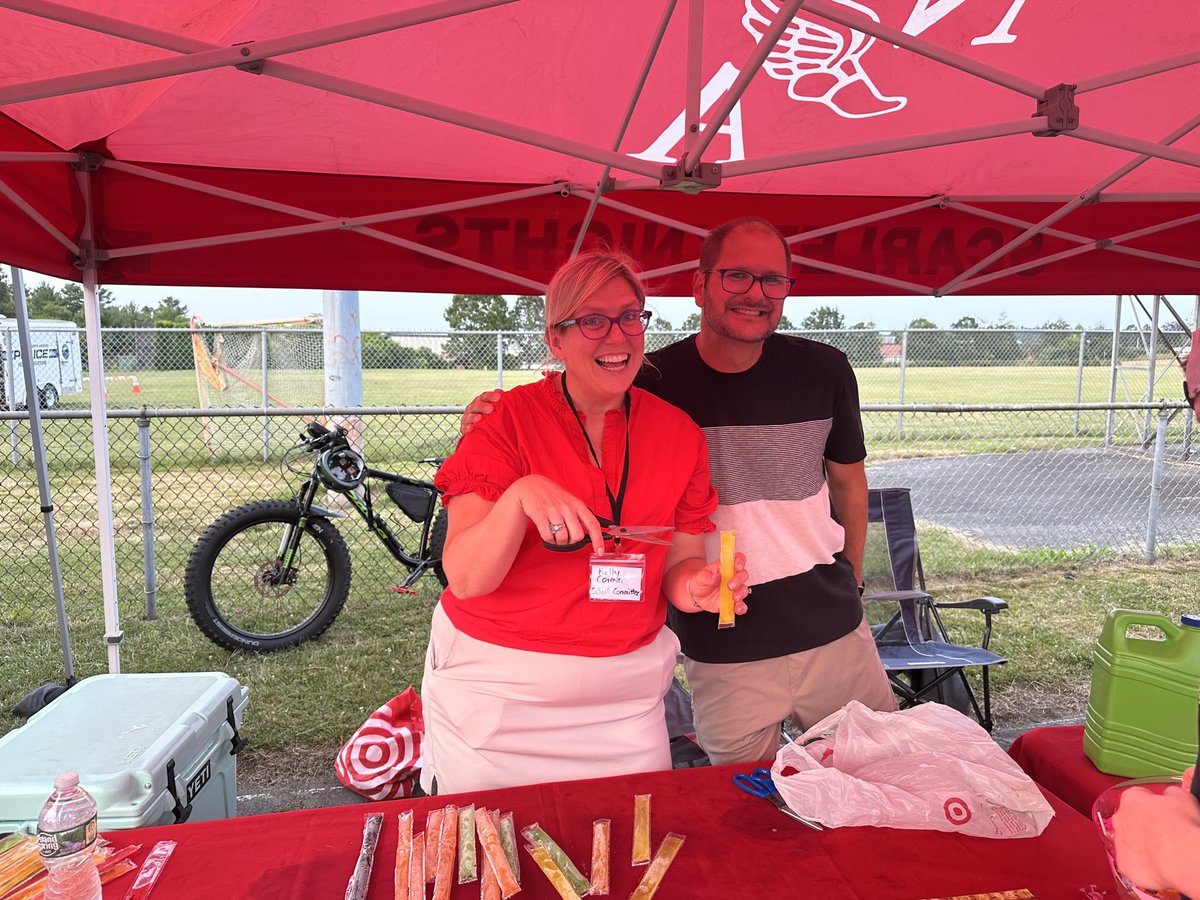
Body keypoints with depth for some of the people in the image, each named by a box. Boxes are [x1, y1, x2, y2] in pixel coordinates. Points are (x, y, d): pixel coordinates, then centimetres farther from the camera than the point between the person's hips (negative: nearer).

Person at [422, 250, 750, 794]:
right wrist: (521, 496, -34)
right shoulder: (507, 420, -11)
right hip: (496, 687, -2)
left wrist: (696, 586, -17)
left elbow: (677, 563, 5)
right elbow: (465, 578, -17)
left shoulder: (679, 434, -1)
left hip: (625, 694, 3)